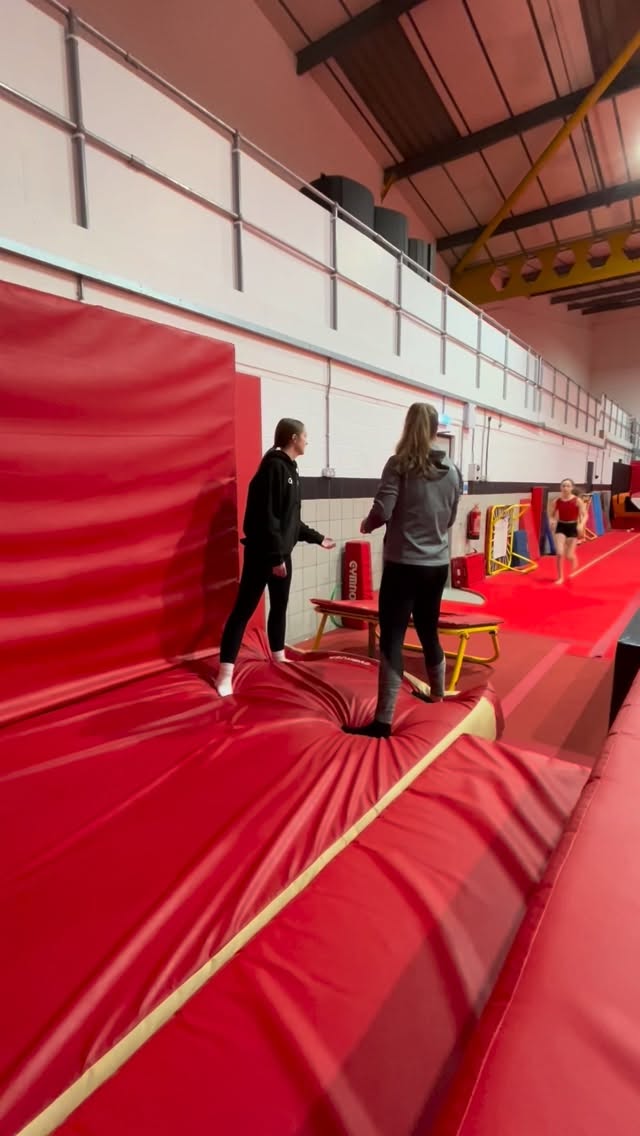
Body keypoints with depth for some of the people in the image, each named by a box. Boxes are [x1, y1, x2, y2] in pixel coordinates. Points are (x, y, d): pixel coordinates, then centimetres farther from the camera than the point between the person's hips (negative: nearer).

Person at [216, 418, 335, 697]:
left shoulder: (290, 469, 15)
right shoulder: (274, 467, -14)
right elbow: (266, 516, -20)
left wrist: (317, 538, 25)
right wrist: (275, 556, -21)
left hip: (281, 553, 9)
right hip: (262, 553, -9)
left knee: (279, 606, 17)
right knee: (244, 609, -5)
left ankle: (278, 657, 33)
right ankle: (225, 673, 1)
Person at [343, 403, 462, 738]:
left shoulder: (400, 465, -10)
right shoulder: (452, 471, 6)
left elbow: (383, 511, -16)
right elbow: (450, 519, 13)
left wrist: (366, 525, 3)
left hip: (404, 565, -5)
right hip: (437, 565, 6)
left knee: (392, 637, -3)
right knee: (428, 630, 22)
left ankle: (383, 720, -1)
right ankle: (437, 693, 40)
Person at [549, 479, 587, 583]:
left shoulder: (577, 500, -10)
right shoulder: (556, 501, -3)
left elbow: (585, 515, -8)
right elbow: (551, 515, 7)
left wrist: (581, 525, -26)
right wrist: (552, 521, -15)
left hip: (572, 527, -1)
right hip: (560, 527, 2)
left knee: (569, 555, 2)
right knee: (559, 553, -12)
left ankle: (574, 565, 42)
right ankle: (560, 577, 4)